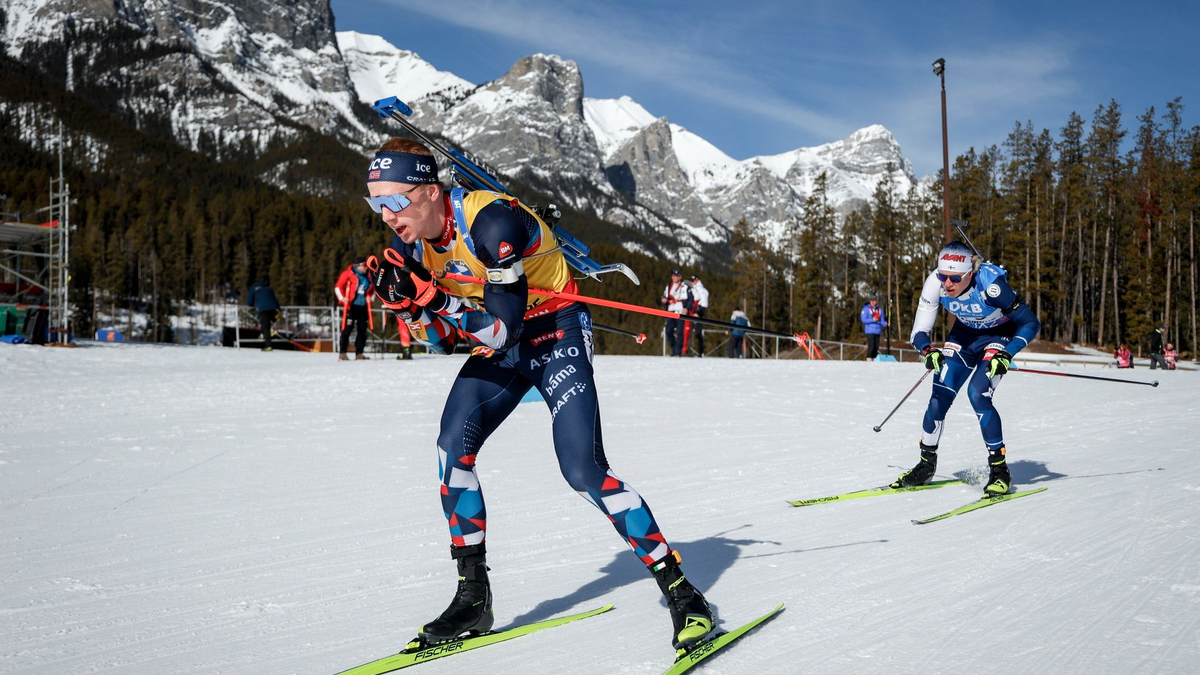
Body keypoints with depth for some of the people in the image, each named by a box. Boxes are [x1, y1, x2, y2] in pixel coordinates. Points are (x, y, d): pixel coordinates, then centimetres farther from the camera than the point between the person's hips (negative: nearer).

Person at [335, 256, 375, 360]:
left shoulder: (367, 277, 11)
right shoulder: (348, 274, -5)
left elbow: (372, 289, 24)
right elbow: (338, 287, -3)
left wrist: (370, 297, 7)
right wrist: (342, 298, -13)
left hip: (363, 306, 6)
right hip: (351, 306, -6)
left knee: (362, 330, 5)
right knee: (347, 329, -6)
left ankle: (359, 353, 11)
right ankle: (342, 353, 1)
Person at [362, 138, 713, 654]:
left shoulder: (492, 223, -29)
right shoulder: (412, 241, -5)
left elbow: (504, 327, -30)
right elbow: (440, 338, -1)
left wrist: (431, 298, -36)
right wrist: (406, 302, -19)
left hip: (556, 333, -7)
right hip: (499, 346, 7)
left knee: (582, 470, -18)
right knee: (452, 447, -10)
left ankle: (680, 591, -7)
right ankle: (472, 597, 3)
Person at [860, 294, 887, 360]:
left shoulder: (880, 309, 13)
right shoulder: (866, 309, -1)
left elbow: (882, 321, 13)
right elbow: (863, 319, -8)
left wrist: (886, 324, -8)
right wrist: (872, 320, -20)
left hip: (877, 331, 5)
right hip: (869, 331, -5)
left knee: (876, 347, 4)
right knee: (871, 346, -14)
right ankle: (869, 360, -13)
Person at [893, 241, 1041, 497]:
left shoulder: (990, 284, -36)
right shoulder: (935, 283, -25)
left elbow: (1031, 324, -26)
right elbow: (919, 333, -19)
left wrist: (1006, 355, -39)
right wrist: (928, 351, -41)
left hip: (999, 335, -4)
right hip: (964, 334, 4)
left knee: (978, 394, -23)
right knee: (940, 395, -8)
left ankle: (1000, 471, -7)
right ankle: (926, 466, 11)